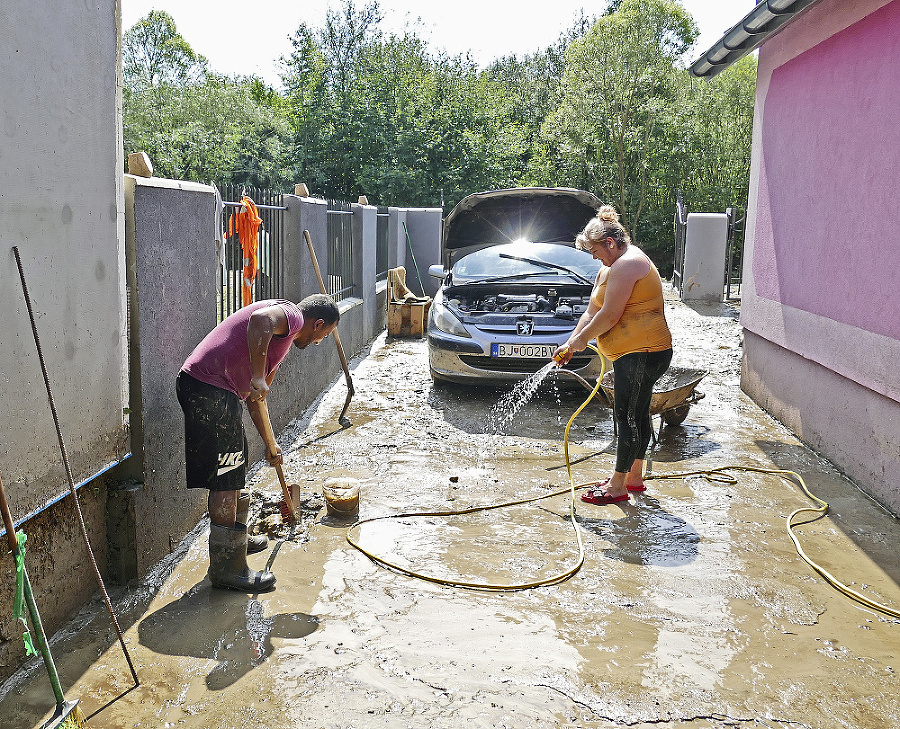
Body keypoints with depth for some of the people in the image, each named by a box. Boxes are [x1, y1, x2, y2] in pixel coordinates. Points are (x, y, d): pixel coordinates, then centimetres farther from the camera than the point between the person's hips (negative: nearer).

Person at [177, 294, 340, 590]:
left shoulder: (282, 341, 25)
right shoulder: (290, 314, -4)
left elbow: (255, 398, 30)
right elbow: (260, 319, -30)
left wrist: (270, 444, 33)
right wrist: (258, 377, -26)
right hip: (210, 388, -11)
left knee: (234, 472, 25)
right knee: (224, 481, -3)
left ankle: (237, 540, 43)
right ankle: (226, 568, 6)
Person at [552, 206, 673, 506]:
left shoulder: (626, 264, -16)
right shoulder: (609, 268, 19)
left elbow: (609, 315, -19)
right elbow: (592, 312, 19)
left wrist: (581, 339, -6)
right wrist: (570, 343, 9)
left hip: (642, 353, -11)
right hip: (633, 354, 11)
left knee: (627, 417, -6)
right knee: (637, 414, 16)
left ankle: (617, 486, 1)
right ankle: (634, 477, 26)